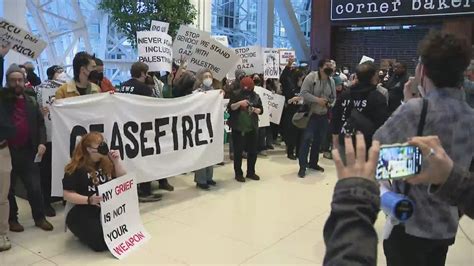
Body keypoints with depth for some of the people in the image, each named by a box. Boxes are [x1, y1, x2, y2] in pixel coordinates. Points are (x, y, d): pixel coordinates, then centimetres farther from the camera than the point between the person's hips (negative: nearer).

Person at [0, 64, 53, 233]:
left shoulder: (31, 102, 11)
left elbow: (40, 123, 10)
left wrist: (42, 142, -2)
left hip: (27, 152, 2)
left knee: (35, 187, 6)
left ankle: (39, 217, 19)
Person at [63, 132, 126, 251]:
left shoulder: (106, 161, 6)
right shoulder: (76, 168, -9)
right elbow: (67, 195, -10)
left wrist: (117, 161, -7)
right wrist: (89, 200, -24)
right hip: (85, 212, -4)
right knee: (102, 243, -20)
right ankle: (85, 231, 11)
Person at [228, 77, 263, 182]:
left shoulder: (256, 96, 8)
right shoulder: (236, 95, -1)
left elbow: (261, 110, 8)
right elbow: (230, 108, -8)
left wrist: (255, 110, -13)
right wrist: (239, 103, -22)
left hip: (252, 128, 4)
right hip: (238, 128, -4)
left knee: (253, 151, 9)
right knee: (238, 151, 0)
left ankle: (251, 172, 23)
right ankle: (238, 173, 11)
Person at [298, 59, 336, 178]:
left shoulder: (331, 81, 7)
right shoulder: (311, 77, -12)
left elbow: (333, 97, 15)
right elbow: (304, 93, -18)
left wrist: (331, 104, -7)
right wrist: (317, 100, -23)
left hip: (324, 116, 6)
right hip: (310, 114, -6)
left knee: (318, 140, 13)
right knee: (307, 139, -10)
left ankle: (313, 163, 28)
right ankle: (303, 166, -5)